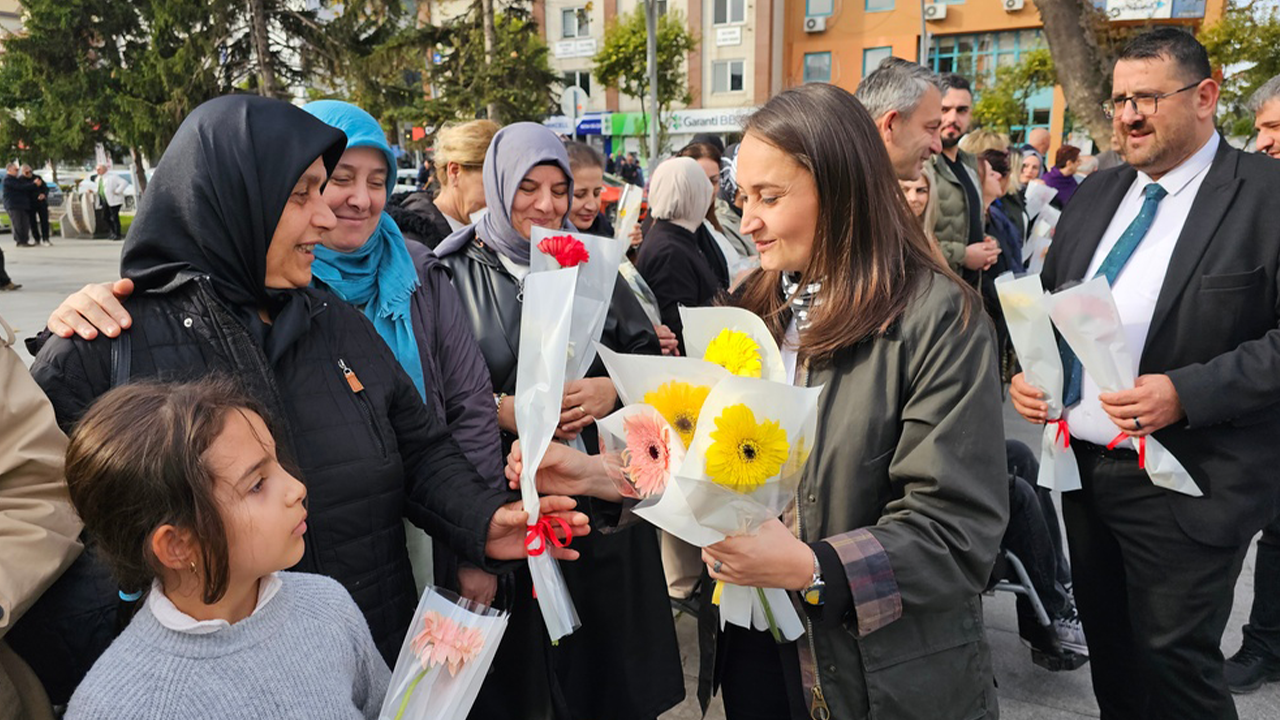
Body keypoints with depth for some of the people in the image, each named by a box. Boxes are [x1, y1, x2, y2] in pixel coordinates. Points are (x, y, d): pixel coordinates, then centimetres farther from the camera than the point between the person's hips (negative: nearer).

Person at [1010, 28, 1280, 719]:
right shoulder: (1096, 194, 9)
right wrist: (1026, 371, -2)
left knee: (1175, 662, 6)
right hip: (1081, 463, 6)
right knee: (1107, 645, 20)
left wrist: (1187, 392, -25)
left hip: (1184, 481, -6)